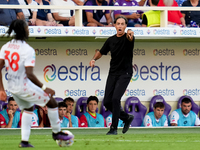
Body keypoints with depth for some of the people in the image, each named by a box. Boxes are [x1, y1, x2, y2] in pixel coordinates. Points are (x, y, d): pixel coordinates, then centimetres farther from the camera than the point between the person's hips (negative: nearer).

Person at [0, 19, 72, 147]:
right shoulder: (28, 50, -21)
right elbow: (29, 74, -27)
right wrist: (44, 88, -19)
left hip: (12, 87, 7)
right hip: (24, 87, -7)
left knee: (28, 108, 29)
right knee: (52, 102, 10)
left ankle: (24, 141, 23)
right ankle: (56, 132, 24)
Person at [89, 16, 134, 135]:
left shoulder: (127, 38, -9)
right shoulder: (111, 40, 8)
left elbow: (130, 38, -35)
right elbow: (101, 52, 22)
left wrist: (130, 34, -60)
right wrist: (94, 59, 1)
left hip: (125, 73, -6)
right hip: (113, 73, 6)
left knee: (115, 98, -20)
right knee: (107, 102, 3)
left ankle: (114, 128, -10)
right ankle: (127, 117, 25)